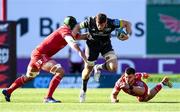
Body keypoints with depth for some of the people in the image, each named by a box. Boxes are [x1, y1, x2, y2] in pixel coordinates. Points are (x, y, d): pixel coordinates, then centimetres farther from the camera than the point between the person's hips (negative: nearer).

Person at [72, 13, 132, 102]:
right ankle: (83, 90, 35)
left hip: (106, 44, 0)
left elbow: (127, 23, -16)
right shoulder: (90, 22, -31)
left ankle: (99, 68, 14)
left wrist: (128, 34, -32)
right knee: (88, 69, 8)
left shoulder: (112, 23, -32)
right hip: (92, 44, 0)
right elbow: (78, 26, -11)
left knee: (113, 67, -20)